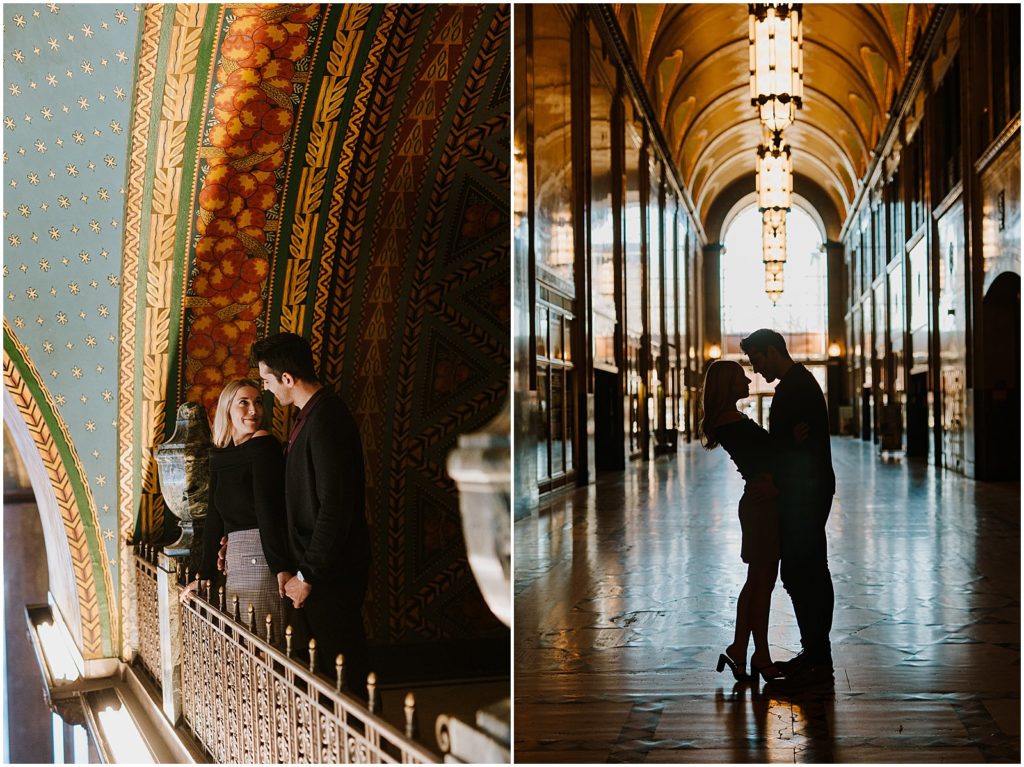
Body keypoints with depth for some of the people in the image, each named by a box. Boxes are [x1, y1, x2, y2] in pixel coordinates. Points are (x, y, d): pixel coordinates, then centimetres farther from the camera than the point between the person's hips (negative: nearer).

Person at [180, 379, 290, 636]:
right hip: (236, 562, 7)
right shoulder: (219, 454, 14)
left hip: (262, 558, -7)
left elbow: (267, 508, -14)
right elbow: (214, 517, 18)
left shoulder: (264, 444, -6)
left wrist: (280, 567, -18)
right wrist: (205, 575, 17)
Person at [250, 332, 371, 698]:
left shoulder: (326, 420, -19)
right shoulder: (309, 415, 13)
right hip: (310, 567, 10)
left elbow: (335, 507, -22)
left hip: (330, 573, -10)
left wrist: (308, 575, -17)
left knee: (342, 673, -2)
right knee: (318, 668, 14)